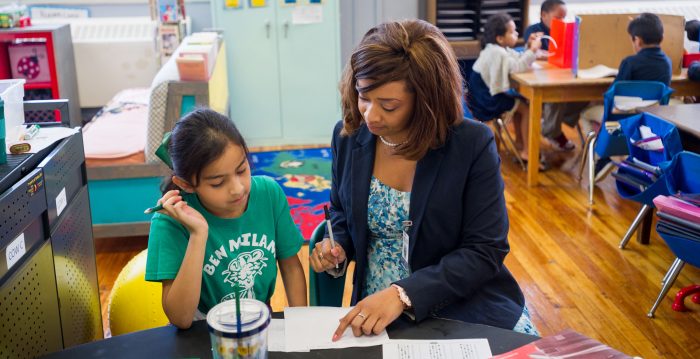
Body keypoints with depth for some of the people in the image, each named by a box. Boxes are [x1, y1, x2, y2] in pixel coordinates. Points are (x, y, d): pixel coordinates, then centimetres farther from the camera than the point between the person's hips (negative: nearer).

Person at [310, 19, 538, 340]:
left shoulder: (473, 144, -13)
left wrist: (403, 294, -24)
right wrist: (337, 248, -7)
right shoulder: (348, 136, -2)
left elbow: (484, 252, -14)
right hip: (377, 318, 2)